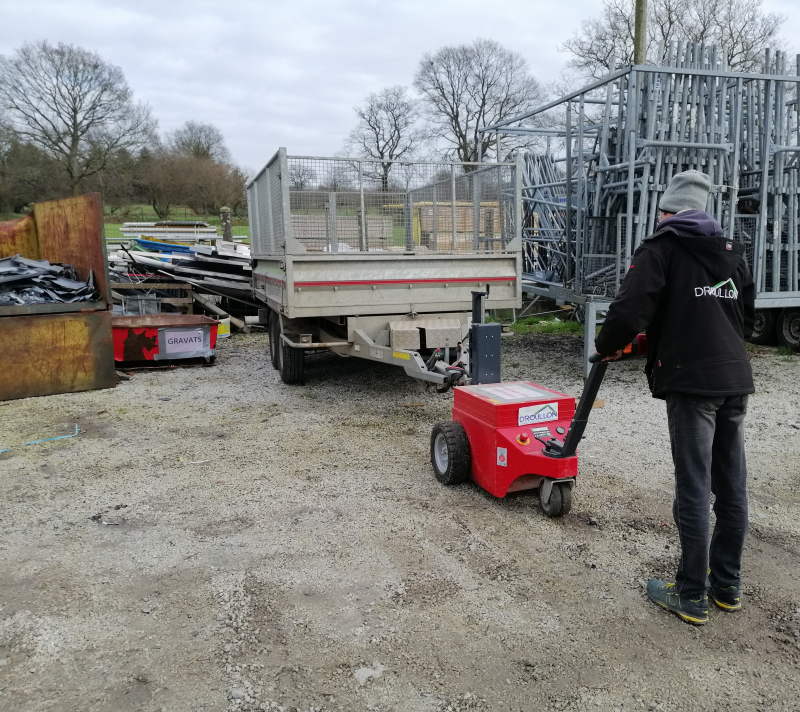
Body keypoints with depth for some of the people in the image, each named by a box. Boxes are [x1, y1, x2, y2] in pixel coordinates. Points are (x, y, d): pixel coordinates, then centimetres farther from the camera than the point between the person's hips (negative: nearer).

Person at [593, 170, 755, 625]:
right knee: (732, 486, 14)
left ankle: (692, 596, 12)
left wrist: (607, 347, 0)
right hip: (736, 381, 7)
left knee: (694, 490, 0)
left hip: (692, 383, -7)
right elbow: (748, 318, 23)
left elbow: (629, 313, -17)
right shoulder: (731, 252, 17)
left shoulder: (661, 249, -5)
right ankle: (727, 586, 28)